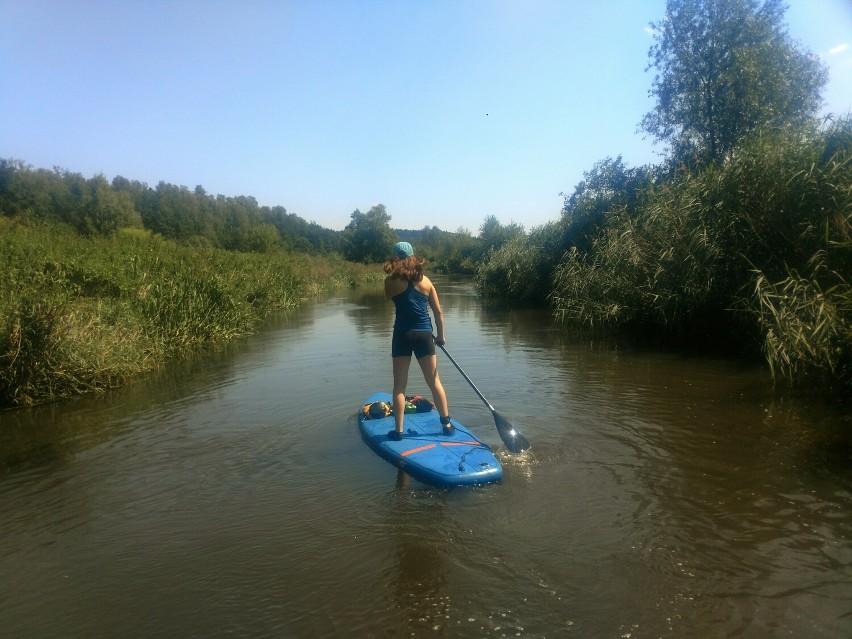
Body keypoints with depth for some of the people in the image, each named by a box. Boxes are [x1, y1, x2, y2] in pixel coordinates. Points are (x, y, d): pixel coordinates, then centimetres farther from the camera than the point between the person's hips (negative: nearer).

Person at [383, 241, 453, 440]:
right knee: (434, 382, 12)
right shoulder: (425, 280, 3)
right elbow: (438, 311, 6)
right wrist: (440, 335, 17)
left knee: (399, 385, 6)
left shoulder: (391, 282, -6)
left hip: (402, 335, -2)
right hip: (424, 335, 2)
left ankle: (399, 429, 8)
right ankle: (447, 424, 19)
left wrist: (394, 271, 12)